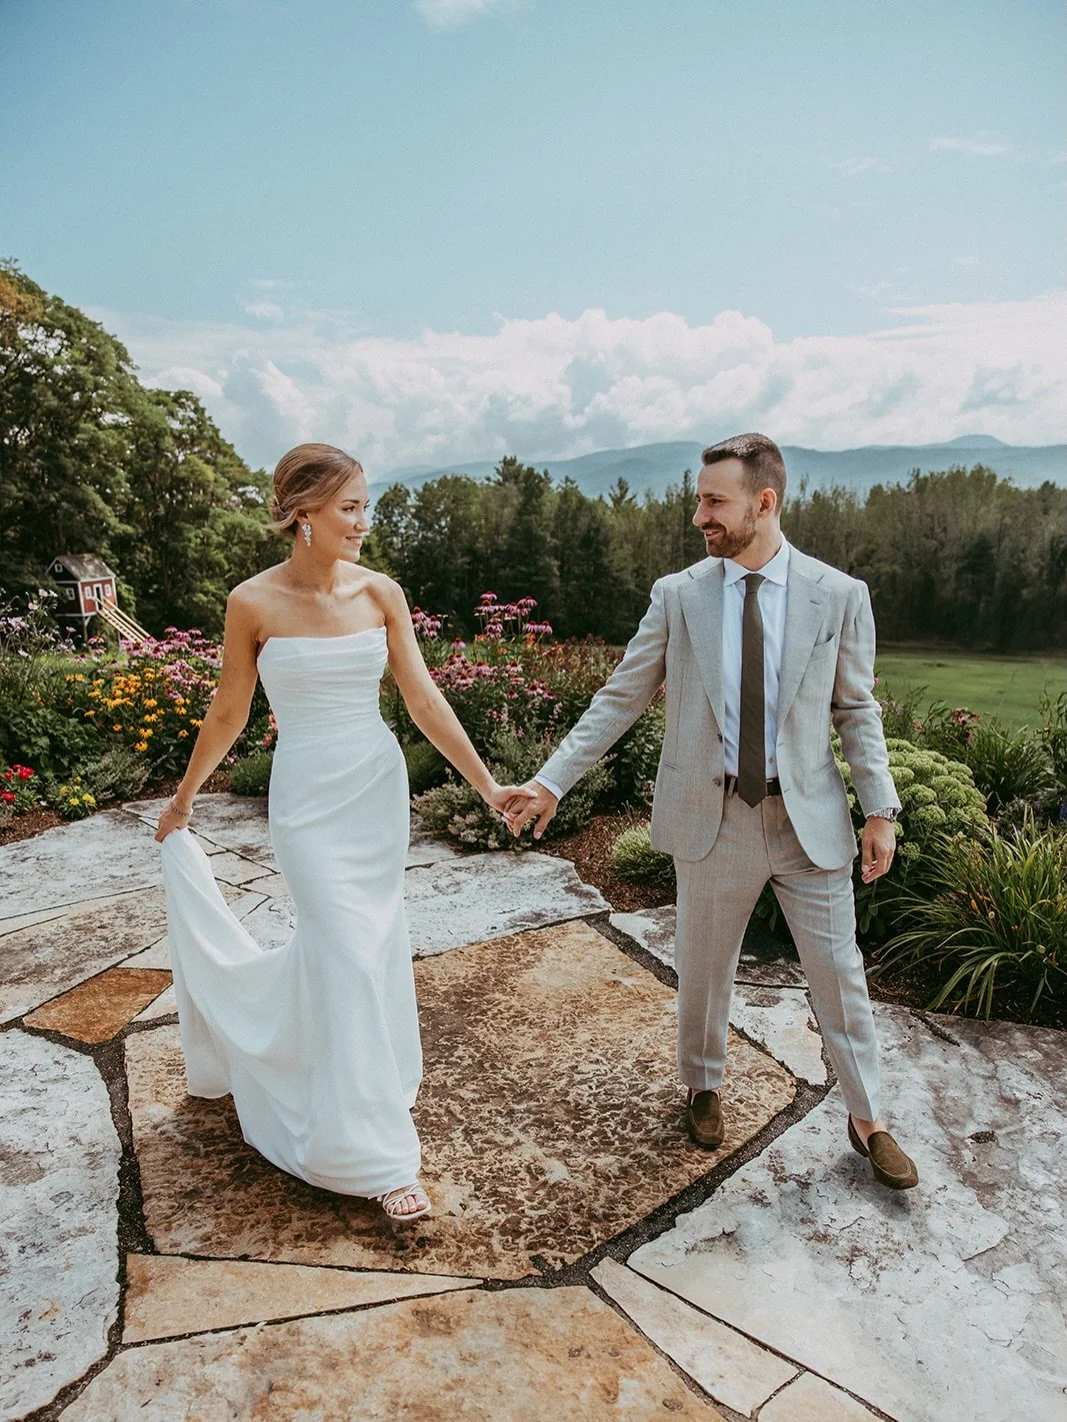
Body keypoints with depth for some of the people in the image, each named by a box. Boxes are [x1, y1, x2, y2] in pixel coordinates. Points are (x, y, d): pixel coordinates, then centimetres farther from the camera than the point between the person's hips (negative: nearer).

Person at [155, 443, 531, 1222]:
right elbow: (228, 714, 1)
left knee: (369, 940, 14)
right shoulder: (253, 602, -10)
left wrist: (487, 783, -6)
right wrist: (182, 798, 11)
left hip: (380, 786, 4)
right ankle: (373, 1153, 15)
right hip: (309, 799, -3)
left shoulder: (382, 592, -3)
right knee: (352, 957, -2)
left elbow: (424, 699, -3)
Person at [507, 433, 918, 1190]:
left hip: (810, 818, 0)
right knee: (703, 970, 16)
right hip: (714, 818, 1)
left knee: (840, 974, 12)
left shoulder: (839, 595, -4)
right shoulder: (677, 595, -4)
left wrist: (881, 808, -3)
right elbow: (620, 698, -1)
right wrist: (552, 780, -6)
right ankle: (704, 1086, 44)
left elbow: (856, 709, 3)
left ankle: (867, 1120, 35)